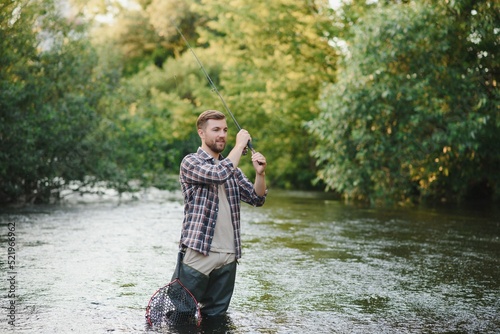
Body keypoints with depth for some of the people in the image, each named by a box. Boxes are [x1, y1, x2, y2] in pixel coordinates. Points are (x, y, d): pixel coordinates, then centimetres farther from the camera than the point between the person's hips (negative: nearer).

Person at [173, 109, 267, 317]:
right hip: (198, 253, -6)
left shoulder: (231, 167, 17)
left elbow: (257, 199, 10)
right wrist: (240, 145, -10)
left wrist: (260, 173, -8)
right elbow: (219, 174, -22)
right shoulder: (191, 162, -3)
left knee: (216, 316, 11)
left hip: (228, 257, 6)